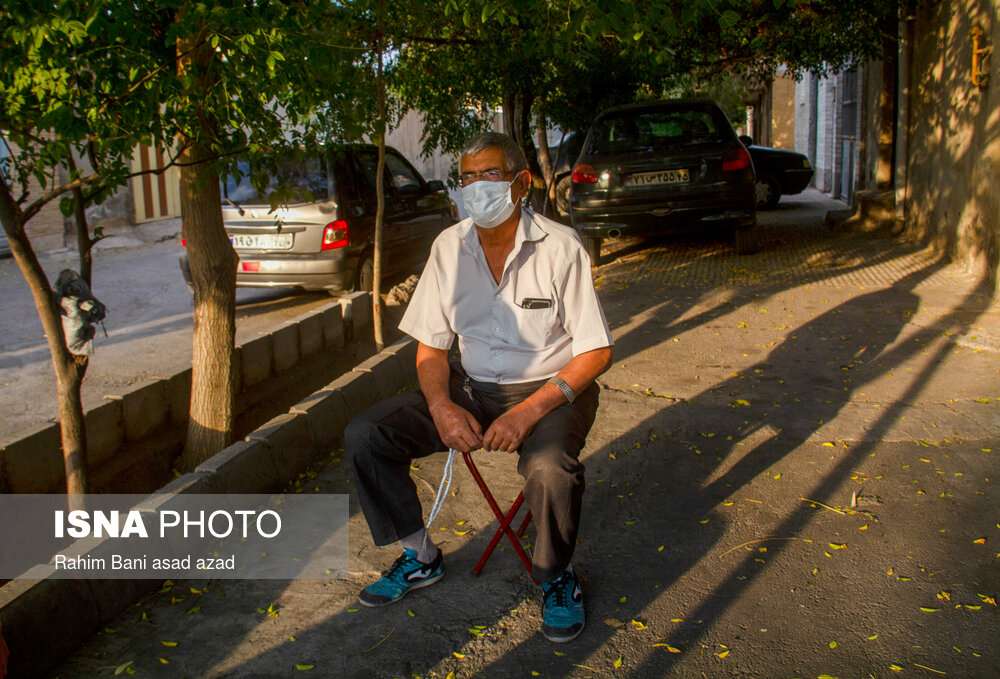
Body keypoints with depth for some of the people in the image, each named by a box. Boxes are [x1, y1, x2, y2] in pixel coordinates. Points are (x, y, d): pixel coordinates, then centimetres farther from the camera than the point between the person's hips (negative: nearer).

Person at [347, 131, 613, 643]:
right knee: (365, 435, -12)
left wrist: (529, 412, -25)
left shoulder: (560, 247, -12)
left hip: (549, 389, -4)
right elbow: (431, 346, 5)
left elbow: (596, 352, -12)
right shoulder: (449, 247, 1)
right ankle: (420, 558, 9)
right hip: (472, 388, 5)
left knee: (550, 467, -36)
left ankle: (556, 577, -3)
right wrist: (442, 406, -16)